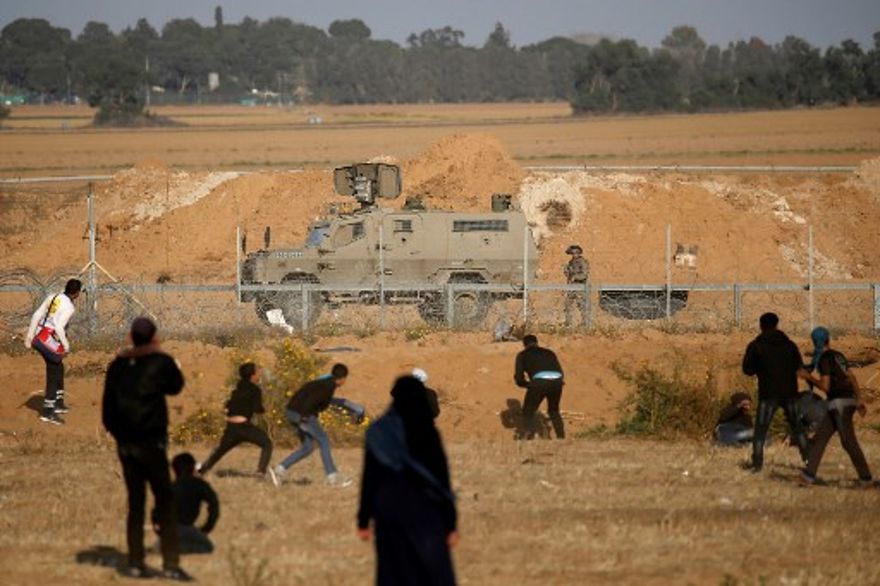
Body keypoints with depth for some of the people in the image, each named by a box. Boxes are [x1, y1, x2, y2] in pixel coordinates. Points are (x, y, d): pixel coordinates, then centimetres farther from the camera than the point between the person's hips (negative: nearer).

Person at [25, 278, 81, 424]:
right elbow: (59, 326, -24)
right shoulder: (69, 306, -15)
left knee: (59, 368, 25)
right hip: (51, 342, -8)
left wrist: (30, 336, 15)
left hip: (40, 339, 8)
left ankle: (58, 402, 33)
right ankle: (47, 412, 4)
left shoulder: (52, 297, 8)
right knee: (53, 375, 1)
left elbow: (36, 316, 9)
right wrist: (66, 345, -14)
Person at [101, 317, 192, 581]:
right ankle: (171, 564, -7)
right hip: (151, 443, -4)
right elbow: (175, 386, 12)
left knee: (135, 503, 12)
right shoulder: (160, 363, -8)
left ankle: (135, 563, 9)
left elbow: (107, 408, 7)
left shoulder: (118, 365, 4)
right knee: (165, 504, 0)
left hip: (125, 444, 4)